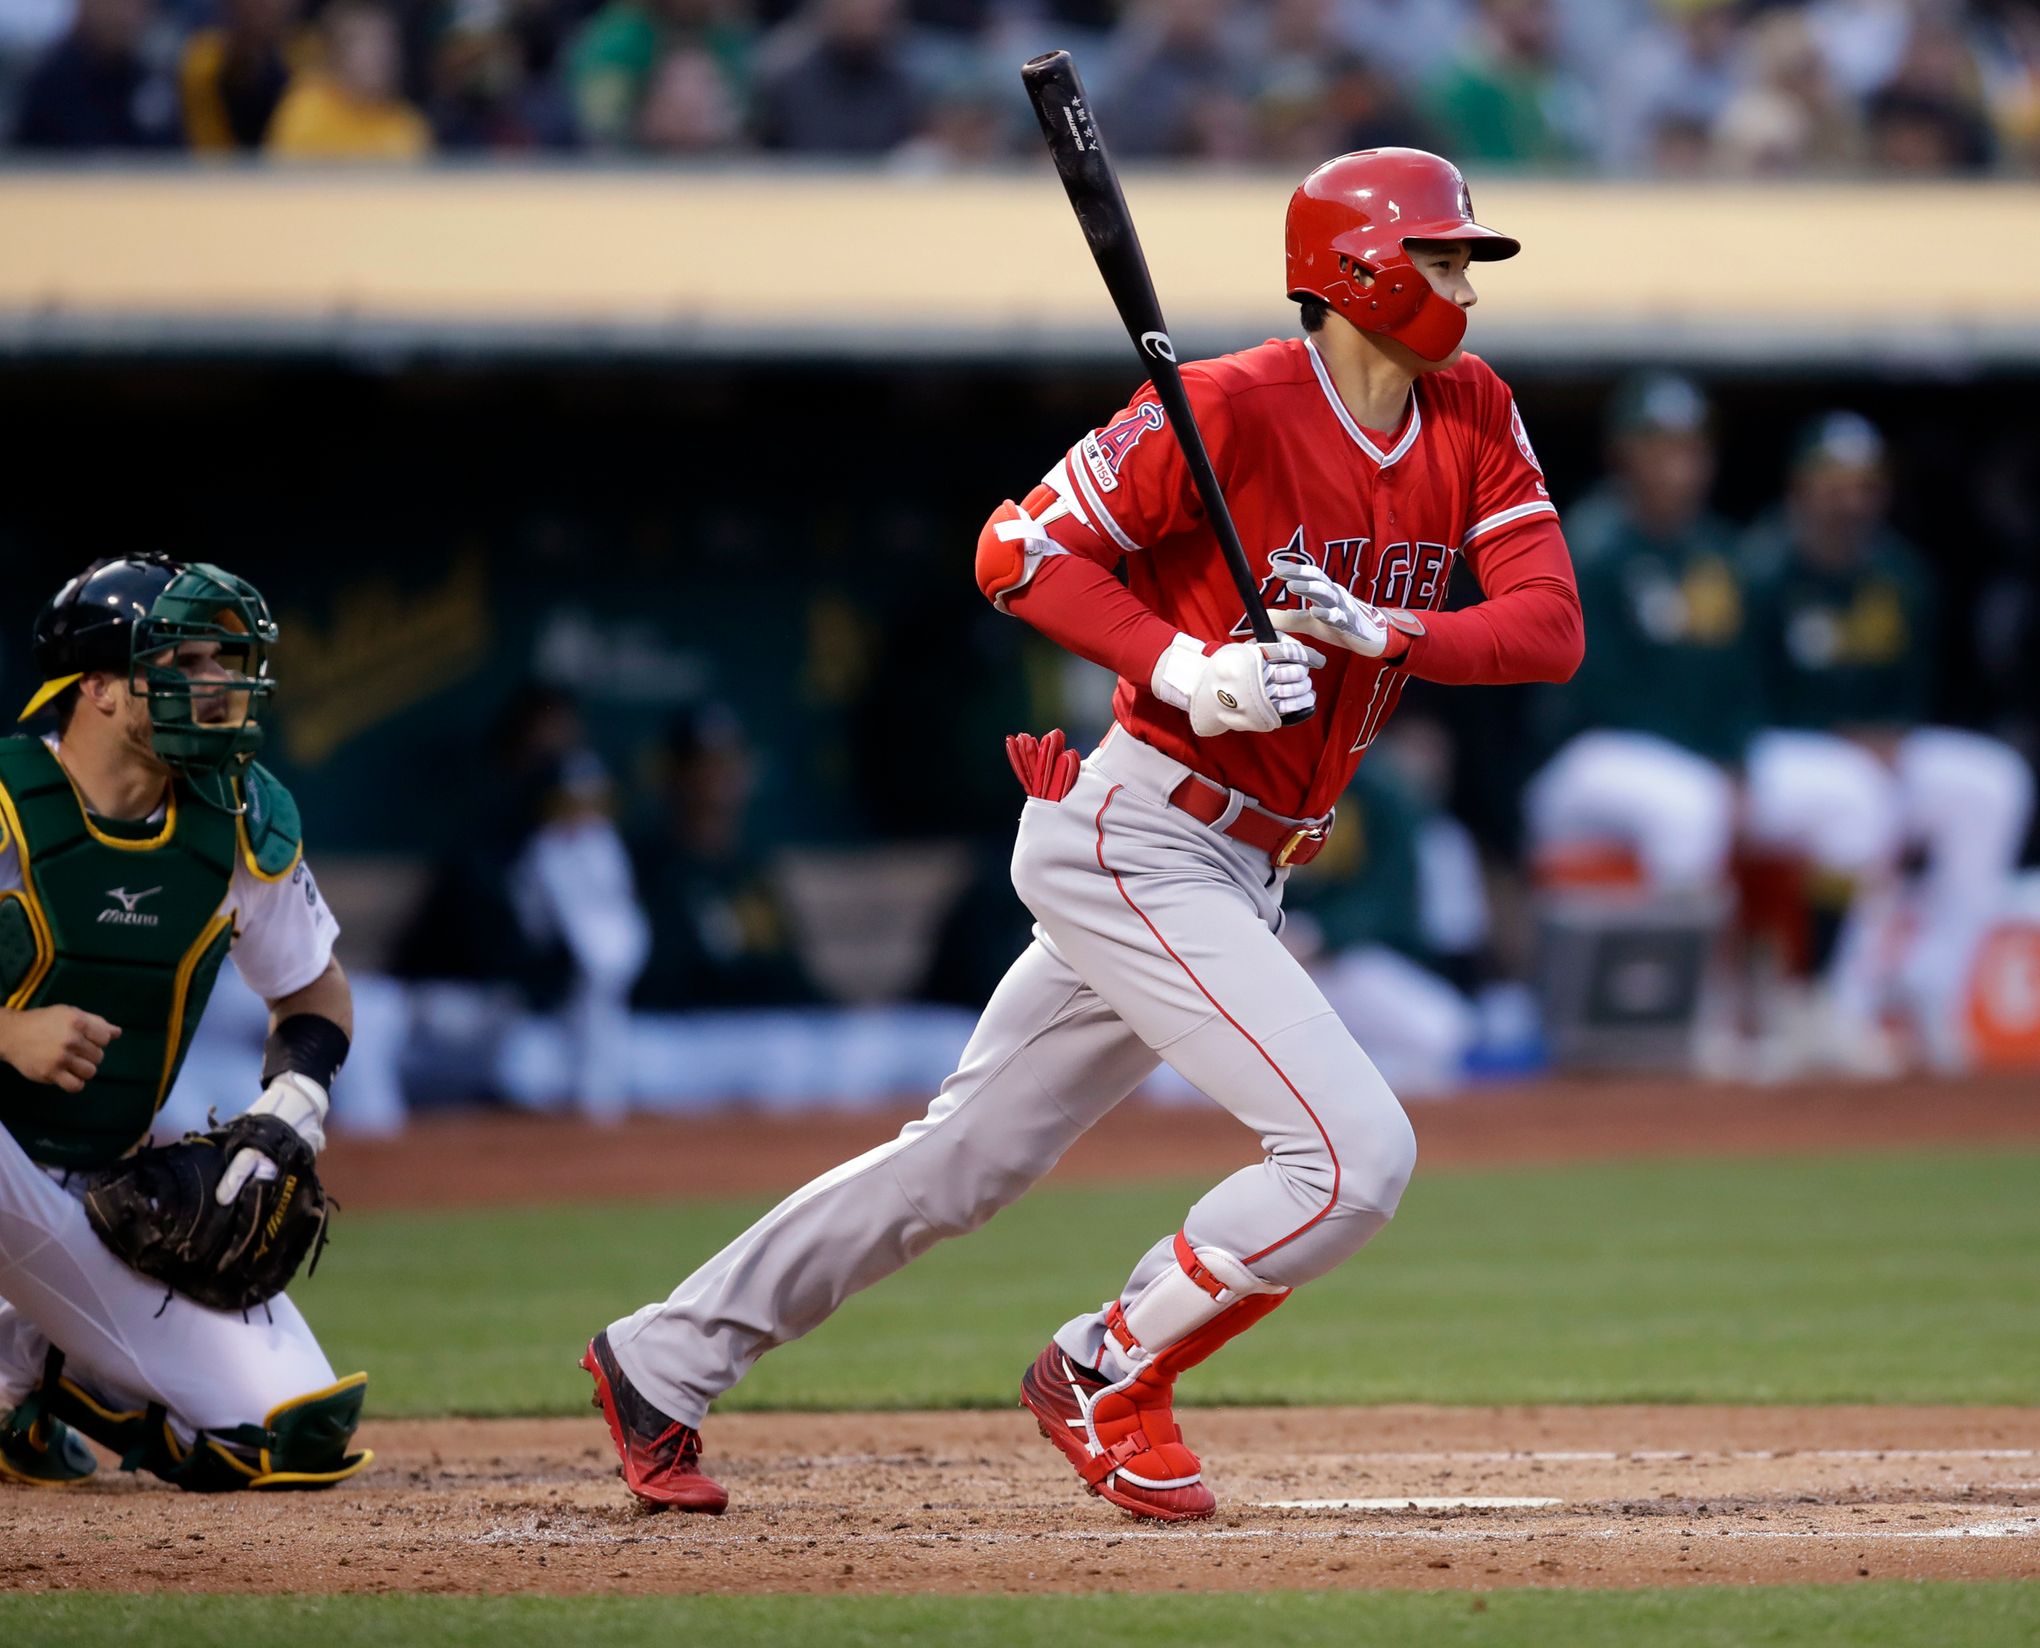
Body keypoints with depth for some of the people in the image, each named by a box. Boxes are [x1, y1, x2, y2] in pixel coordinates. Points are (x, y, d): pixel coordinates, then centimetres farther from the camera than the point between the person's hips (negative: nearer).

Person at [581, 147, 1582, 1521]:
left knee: (970, 1159, 15)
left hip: (1241, 877, 8)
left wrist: (1382, 631, -21)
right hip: (1136, 843, -8)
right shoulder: (1233, 407, -15)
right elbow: (1023, 548, -10)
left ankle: (662, 1364, 25)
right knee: (1356, 1150, -16)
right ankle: (1108, 1377, 4)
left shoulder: (1473, 419, 4)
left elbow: (1551, 625, -4)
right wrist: (1186, 671, -23)